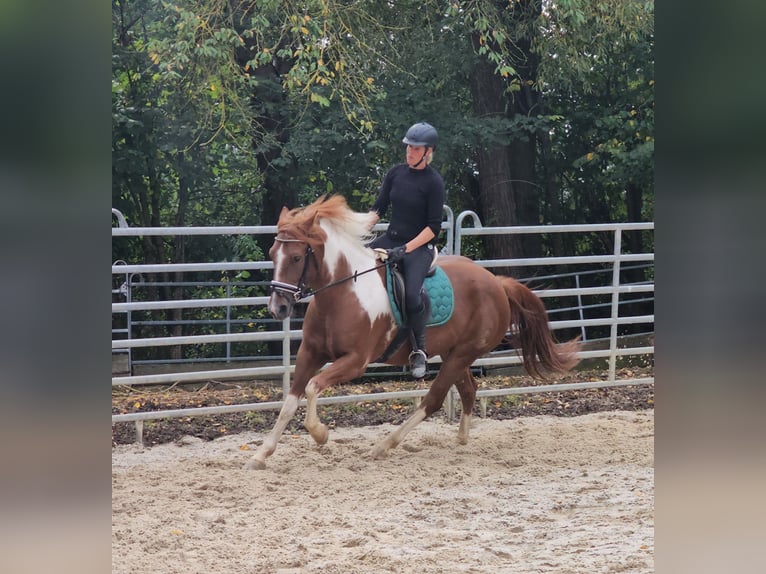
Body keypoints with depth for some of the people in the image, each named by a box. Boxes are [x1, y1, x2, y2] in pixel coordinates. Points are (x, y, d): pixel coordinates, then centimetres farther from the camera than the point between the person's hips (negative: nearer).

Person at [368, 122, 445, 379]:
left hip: (419, 246, -6)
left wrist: (406, 249, -20)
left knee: (411, 295, -29)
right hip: (391, 239, 6)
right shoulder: (396, 173, 6)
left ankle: (420, 350, -9)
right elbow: (378, 208, 10)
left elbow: (434, 227, -12)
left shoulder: (434, 182, -10)